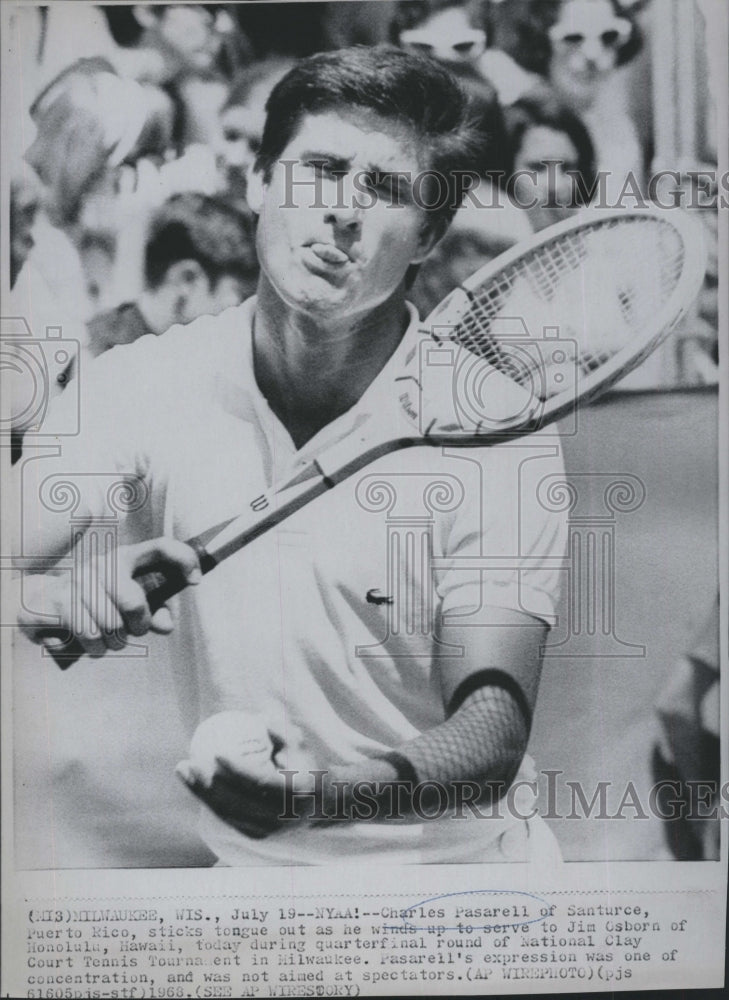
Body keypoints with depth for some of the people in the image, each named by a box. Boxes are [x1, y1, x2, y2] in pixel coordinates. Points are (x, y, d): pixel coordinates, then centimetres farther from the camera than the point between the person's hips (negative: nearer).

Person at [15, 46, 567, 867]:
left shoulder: (494, 434, -13)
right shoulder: (141, 384, -6)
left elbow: (494, 734, -17)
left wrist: (328, 792, -36)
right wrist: (41, 599, -33)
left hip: (453, 862, 2)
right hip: (236, 861, -2)